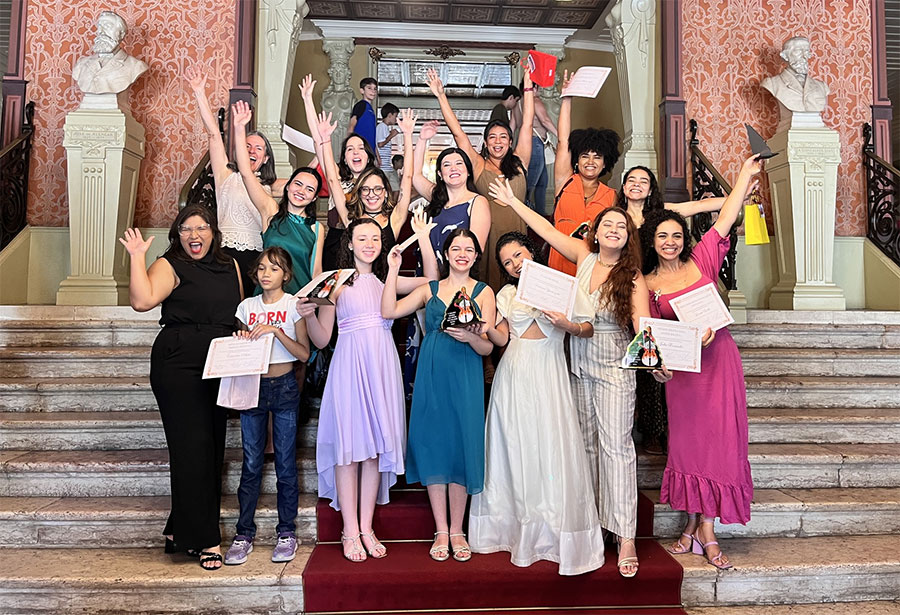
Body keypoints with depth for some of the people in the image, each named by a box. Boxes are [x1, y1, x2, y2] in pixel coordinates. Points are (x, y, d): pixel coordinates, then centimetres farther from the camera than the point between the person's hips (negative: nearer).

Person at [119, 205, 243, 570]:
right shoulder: (170, 265, -1)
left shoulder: (230, 266, 15)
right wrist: (137, 257, -14)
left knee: (213, 448, 9)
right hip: (179, 365, -6)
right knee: (193, 447, -6)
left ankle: (180, 530, 23)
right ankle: (204, 539, 3)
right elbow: (142, 300, -18)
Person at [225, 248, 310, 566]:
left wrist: (276, 330, -18)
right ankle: (244, 533, 15)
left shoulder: (295, 305, 0)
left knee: (285, 464, 3)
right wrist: (240, 339, -7)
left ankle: (287, 532, 15)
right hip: (252, 387, 3)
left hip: (284, 387, -2)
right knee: (251, 464, 6)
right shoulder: (246, 306, 9)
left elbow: (304, 353, -8)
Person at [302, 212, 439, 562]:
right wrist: (308, 314, -16)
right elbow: (321, 339, 3)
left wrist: (423, 237, 6)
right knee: (348, 444, -4)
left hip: (382, 367, 3)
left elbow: (432, 278, 9)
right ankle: (350, 531, 6)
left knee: (375, 446, 5)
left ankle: (367, 527, 14)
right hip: (349, 366, -3)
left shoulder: (386, 281, 14)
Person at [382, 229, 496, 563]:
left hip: (465, 379, -1)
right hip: (431, 377, 2)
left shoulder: (483, 292, 6)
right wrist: (393, 270, -3)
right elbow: (389, 310, 0)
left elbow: (487, 347, 0)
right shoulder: (430, 289, 12)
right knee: (434, 446, 4)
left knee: (462, 447, 0)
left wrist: (469, 337, -20)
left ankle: (457, 530, 17)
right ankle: (441, 531, 17)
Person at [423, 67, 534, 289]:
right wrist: (441, 96, 3)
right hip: (487, 235, -2)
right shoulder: (479, 165, 6)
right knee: (487, 281, 0)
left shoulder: (518, 163, 10)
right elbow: (457, 131, 4)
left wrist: (528, 86, 8)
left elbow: (527, 124, 9)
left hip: (515, 233, 2)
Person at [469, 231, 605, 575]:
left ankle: (557, 533, 7)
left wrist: (566, 325, -19)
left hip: (549, 374, -2)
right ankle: (519, 529, 17)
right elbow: (501, 338, 5)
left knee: (552, 447, -5)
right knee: (516, 447, 4)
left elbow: (589, 330, 0)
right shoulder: (506, 293, 14)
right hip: (514, 374, 3)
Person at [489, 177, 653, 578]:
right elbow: (547, 230, 9)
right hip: (579, 367, 5)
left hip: (614, 371, -4)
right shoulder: (586, 257, 3)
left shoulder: (633, 278, -8)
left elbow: (643, 327, -17)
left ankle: (626, 537, -2)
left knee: (616, 446, -7)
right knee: (585, 444, 11)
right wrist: (513, 202, 14)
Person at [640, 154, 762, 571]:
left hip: (719, 357, 0)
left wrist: (746, 174, 9)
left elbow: (727, 217, 6)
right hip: (682, 367, 0)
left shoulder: (701, 261, 4)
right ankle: (693, 526, 17)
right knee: (687, 441, 4)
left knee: (719, 440, 1)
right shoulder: (647, 285, 3)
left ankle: (706, 531, 10)